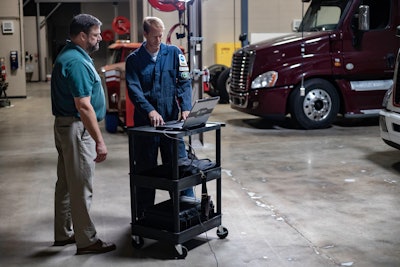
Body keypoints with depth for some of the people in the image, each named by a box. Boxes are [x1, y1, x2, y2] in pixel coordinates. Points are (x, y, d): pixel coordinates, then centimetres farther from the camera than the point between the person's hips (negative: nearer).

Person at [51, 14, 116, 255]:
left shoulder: (71, 56, 13)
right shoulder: (77, 62, -21)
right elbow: (83, 106, -25)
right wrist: (100, 141, -23)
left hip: (67, 126, 11)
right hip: (77, 129, -11)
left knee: (67, 183, 16)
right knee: (81, 187, -3)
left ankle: (64, 233, 27)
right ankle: (87, 240, 7)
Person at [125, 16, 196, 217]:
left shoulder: (174, 53, 6)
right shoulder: (134, 59, 2)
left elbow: (184, 81, 1)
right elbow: (134, 89, -8)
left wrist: (185, 107, -15)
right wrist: (150, 111, -24)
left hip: (172, 119, 1)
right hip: (145, 121, 0)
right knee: (145, 168, 7)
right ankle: (144, 214, 18)